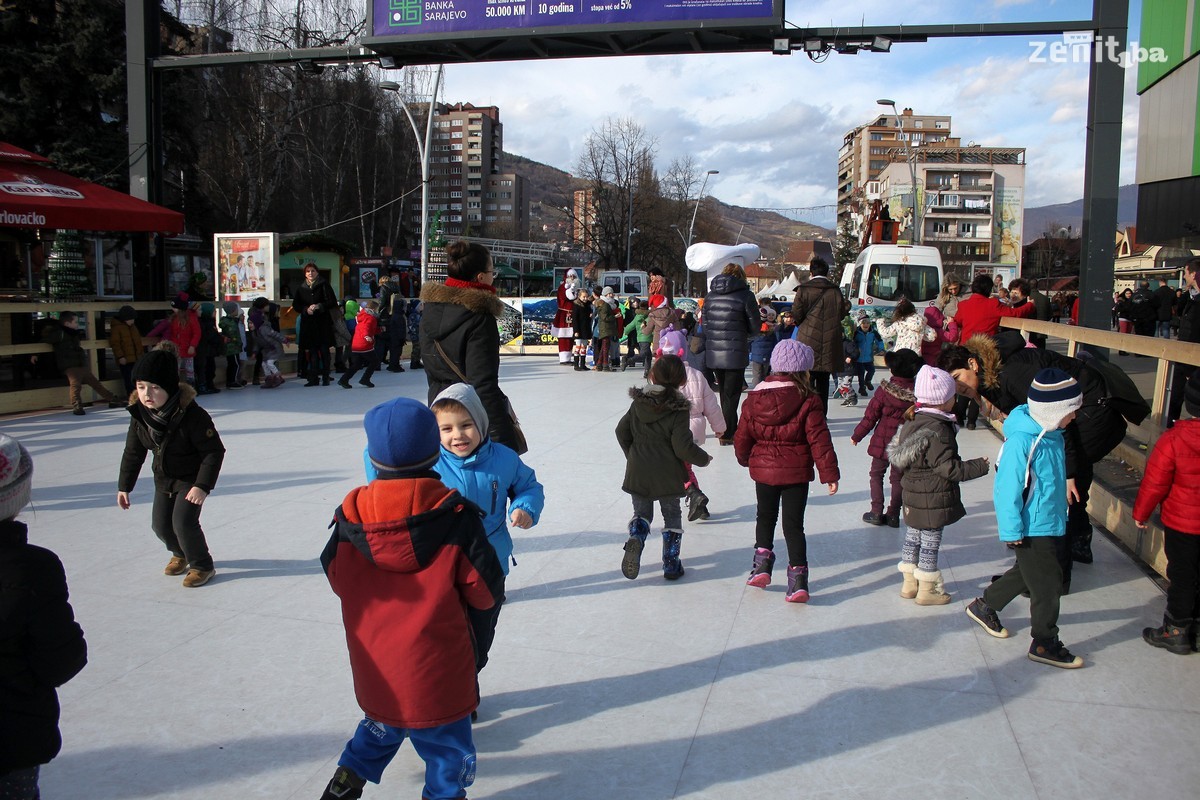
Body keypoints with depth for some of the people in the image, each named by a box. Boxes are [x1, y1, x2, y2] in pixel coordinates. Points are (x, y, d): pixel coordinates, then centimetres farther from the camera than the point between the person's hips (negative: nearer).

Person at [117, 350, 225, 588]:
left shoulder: (192, 414, -29)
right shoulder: (140, 414, -11)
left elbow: (214, 451, -23)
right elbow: (133, 452, 3)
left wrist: (202, 486, -27)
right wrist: (124, 486, 7)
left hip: (190, 479, -6)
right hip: (163, 479, 7)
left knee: (183, 522, -16)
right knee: (161, 525, 11)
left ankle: (202, 566, 6)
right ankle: (180, 554, 43)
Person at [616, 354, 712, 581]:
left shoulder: (638, 403, -1)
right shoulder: (678, 410, -14)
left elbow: (622, 431, 5)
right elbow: (683, 447, -17)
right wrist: (703, 459, 1)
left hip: (638, 473, 3)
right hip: (667, 476, -2)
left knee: (642, 513, 17)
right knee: (672, 516, 16)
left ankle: (636, 539, -14)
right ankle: (671, 564, 16)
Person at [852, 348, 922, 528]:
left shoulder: (885, 389, -15)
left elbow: (871, 416, -10)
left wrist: (856, 435, 2)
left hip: (883, 441, -2)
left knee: (876, 474, 14)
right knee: (898, 478, 15)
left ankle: (876, 512, 11)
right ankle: (893, 515, 17)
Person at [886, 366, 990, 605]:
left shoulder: (914, 421, 4)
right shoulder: (937, 430, -23)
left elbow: (896, 456, 12)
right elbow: (949, 468, -23)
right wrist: (979, 466, -13)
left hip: (914, 496, 9)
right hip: (933, 499, -9)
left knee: (913, 538, 17)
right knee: (930, 543, 3)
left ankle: (909, 583, 28)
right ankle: (927, 590, 14)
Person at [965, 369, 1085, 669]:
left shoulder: (1051, 434, 2)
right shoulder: (1021, 441, -25)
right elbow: (1007, 489, -23)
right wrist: (1012, 531, -20)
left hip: (1048, 522, 9)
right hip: (1031, 528, -9)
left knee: (1027, 572, 21)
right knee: (1047, 582, 1)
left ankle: (984, 606, 39)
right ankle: (1045, 644, 16)